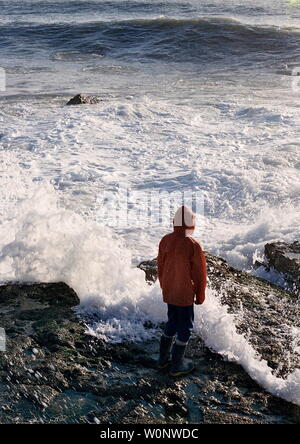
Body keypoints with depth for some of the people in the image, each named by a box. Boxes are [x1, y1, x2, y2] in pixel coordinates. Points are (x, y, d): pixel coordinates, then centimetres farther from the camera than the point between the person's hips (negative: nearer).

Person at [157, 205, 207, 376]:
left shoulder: (166, 240, -5)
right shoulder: (193, 245, -22)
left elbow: (160, 266, 6)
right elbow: (200, 273, -14)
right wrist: (200, 296, 0)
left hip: (168, 291, 6)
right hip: (185, 294, -6)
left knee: (172, 322, 22)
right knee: (185, 327, 9)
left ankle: (163, 358, 31)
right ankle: (177, 365, 18)